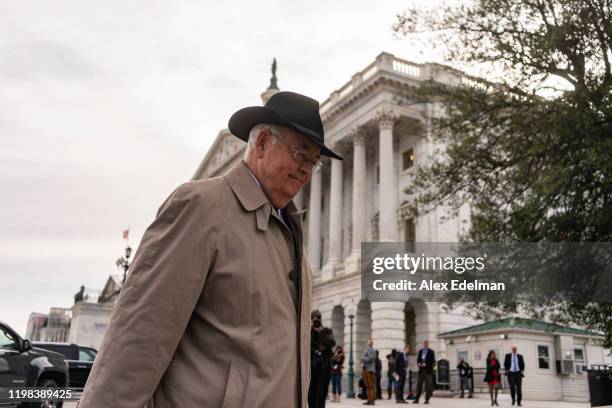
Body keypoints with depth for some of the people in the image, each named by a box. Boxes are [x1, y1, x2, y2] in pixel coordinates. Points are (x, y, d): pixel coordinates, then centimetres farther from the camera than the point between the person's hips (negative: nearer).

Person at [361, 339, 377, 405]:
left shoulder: (373, 350, -2)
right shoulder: (366, 350, 20)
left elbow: (371, 358, -13)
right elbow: (363, 358, 18)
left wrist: (365, 360, -5)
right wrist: (362, 363, -1)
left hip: (370, 369, -7)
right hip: (365, 368, 7)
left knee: (372, 386, -7)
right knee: (367, 386, 6)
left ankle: (372, 401, -8)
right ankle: (369, 400, 8)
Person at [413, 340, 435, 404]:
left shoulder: (431, 352, 1)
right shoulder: (420, 351, 14)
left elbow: (433, 361, -5)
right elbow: (418, 360, 16)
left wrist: (426, 364, -16)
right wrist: (418, 364, -5)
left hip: (428, 370, -4)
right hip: (421, 370, 4)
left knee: (428, 386, -2)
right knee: (419, 385, 2)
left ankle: (427, 399, 4)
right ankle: (416, 399, 4)